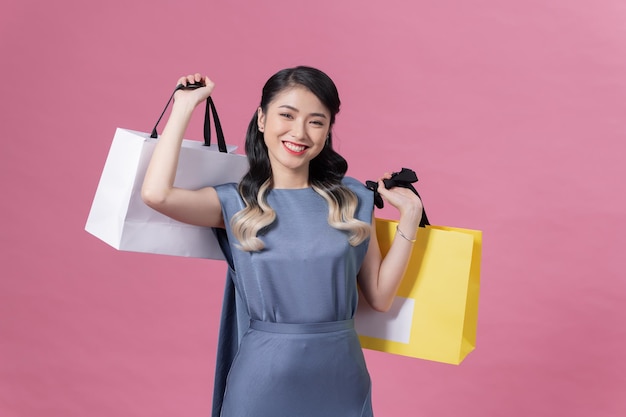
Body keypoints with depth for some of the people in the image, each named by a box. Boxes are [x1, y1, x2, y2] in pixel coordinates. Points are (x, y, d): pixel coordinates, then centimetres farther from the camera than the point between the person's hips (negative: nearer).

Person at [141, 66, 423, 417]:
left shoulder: (354, 200, 2)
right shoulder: (235, 203, -3)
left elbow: (380, 296, 2)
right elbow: (157, 194, -22)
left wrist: (410, 216, -4)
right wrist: (186, 105, -10)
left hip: (341, 375, 2)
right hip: (263, 377, -2)